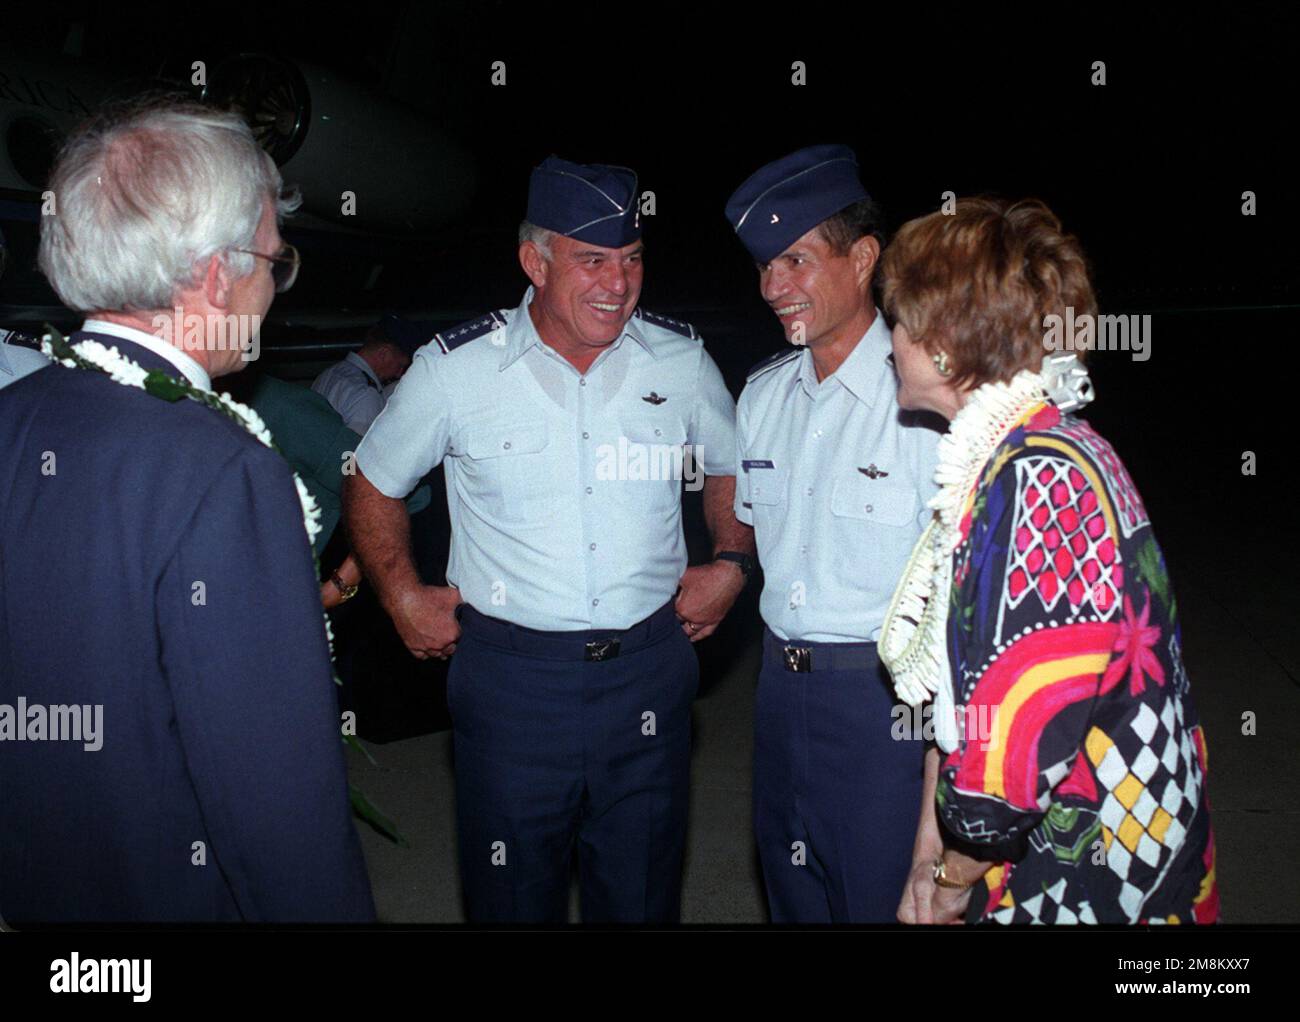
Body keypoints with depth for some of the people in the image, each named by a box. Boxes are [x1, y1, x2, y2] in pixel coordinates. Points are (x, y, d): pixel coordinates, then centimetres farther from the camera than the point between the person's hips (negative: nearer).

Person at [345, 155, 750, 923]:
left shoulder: (682, 359, 0)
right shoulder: (455, 369, -6)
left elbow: (731, 469, 17)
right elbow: (374, 485, 9)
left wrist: (731, 565, 5)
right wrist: (404, 597, 3)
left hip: (648, 668, 2)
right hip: (512, 677, -1)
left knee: (643, 897, 16)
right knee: (514, 901, 12)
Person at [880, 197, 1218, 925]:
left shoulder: (1040, 478, -24)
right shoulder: (1012, 462, 5)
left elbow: (1019, 733, -27)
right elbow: (956, 688, 5)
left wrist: (958, 875, -11)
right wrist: (932, 854, 5)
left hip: (1094, 886, -8)